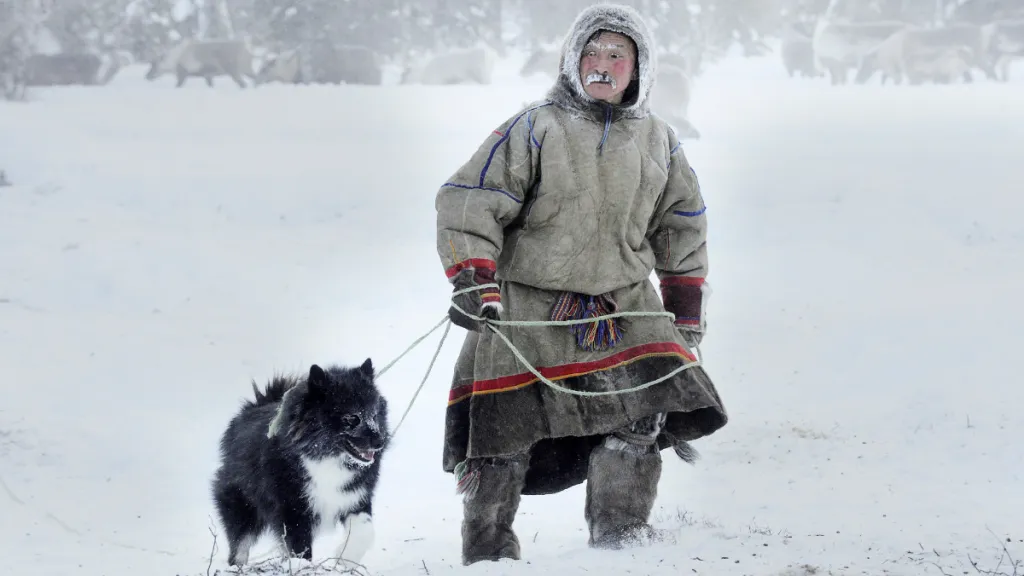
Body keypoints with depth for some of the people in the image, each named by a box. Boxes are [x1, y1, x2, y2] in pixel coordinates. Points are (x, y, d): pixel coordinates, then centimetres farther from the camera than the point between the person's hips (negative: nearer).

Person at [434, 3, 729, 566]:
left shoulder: (658, 141, 11)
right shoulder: (534, 129, -4)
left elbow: (682, 229, 20)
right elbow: (469, 203, -8)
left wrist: (686, 317, 17)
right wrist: (472, 280, -19)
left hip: (623, 308, 3)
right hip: (525, 307, -3)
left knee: (642, 412, -14)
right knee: (505, 435, -5)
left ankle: (619, 529, -1)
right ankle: (487, 551, 8)